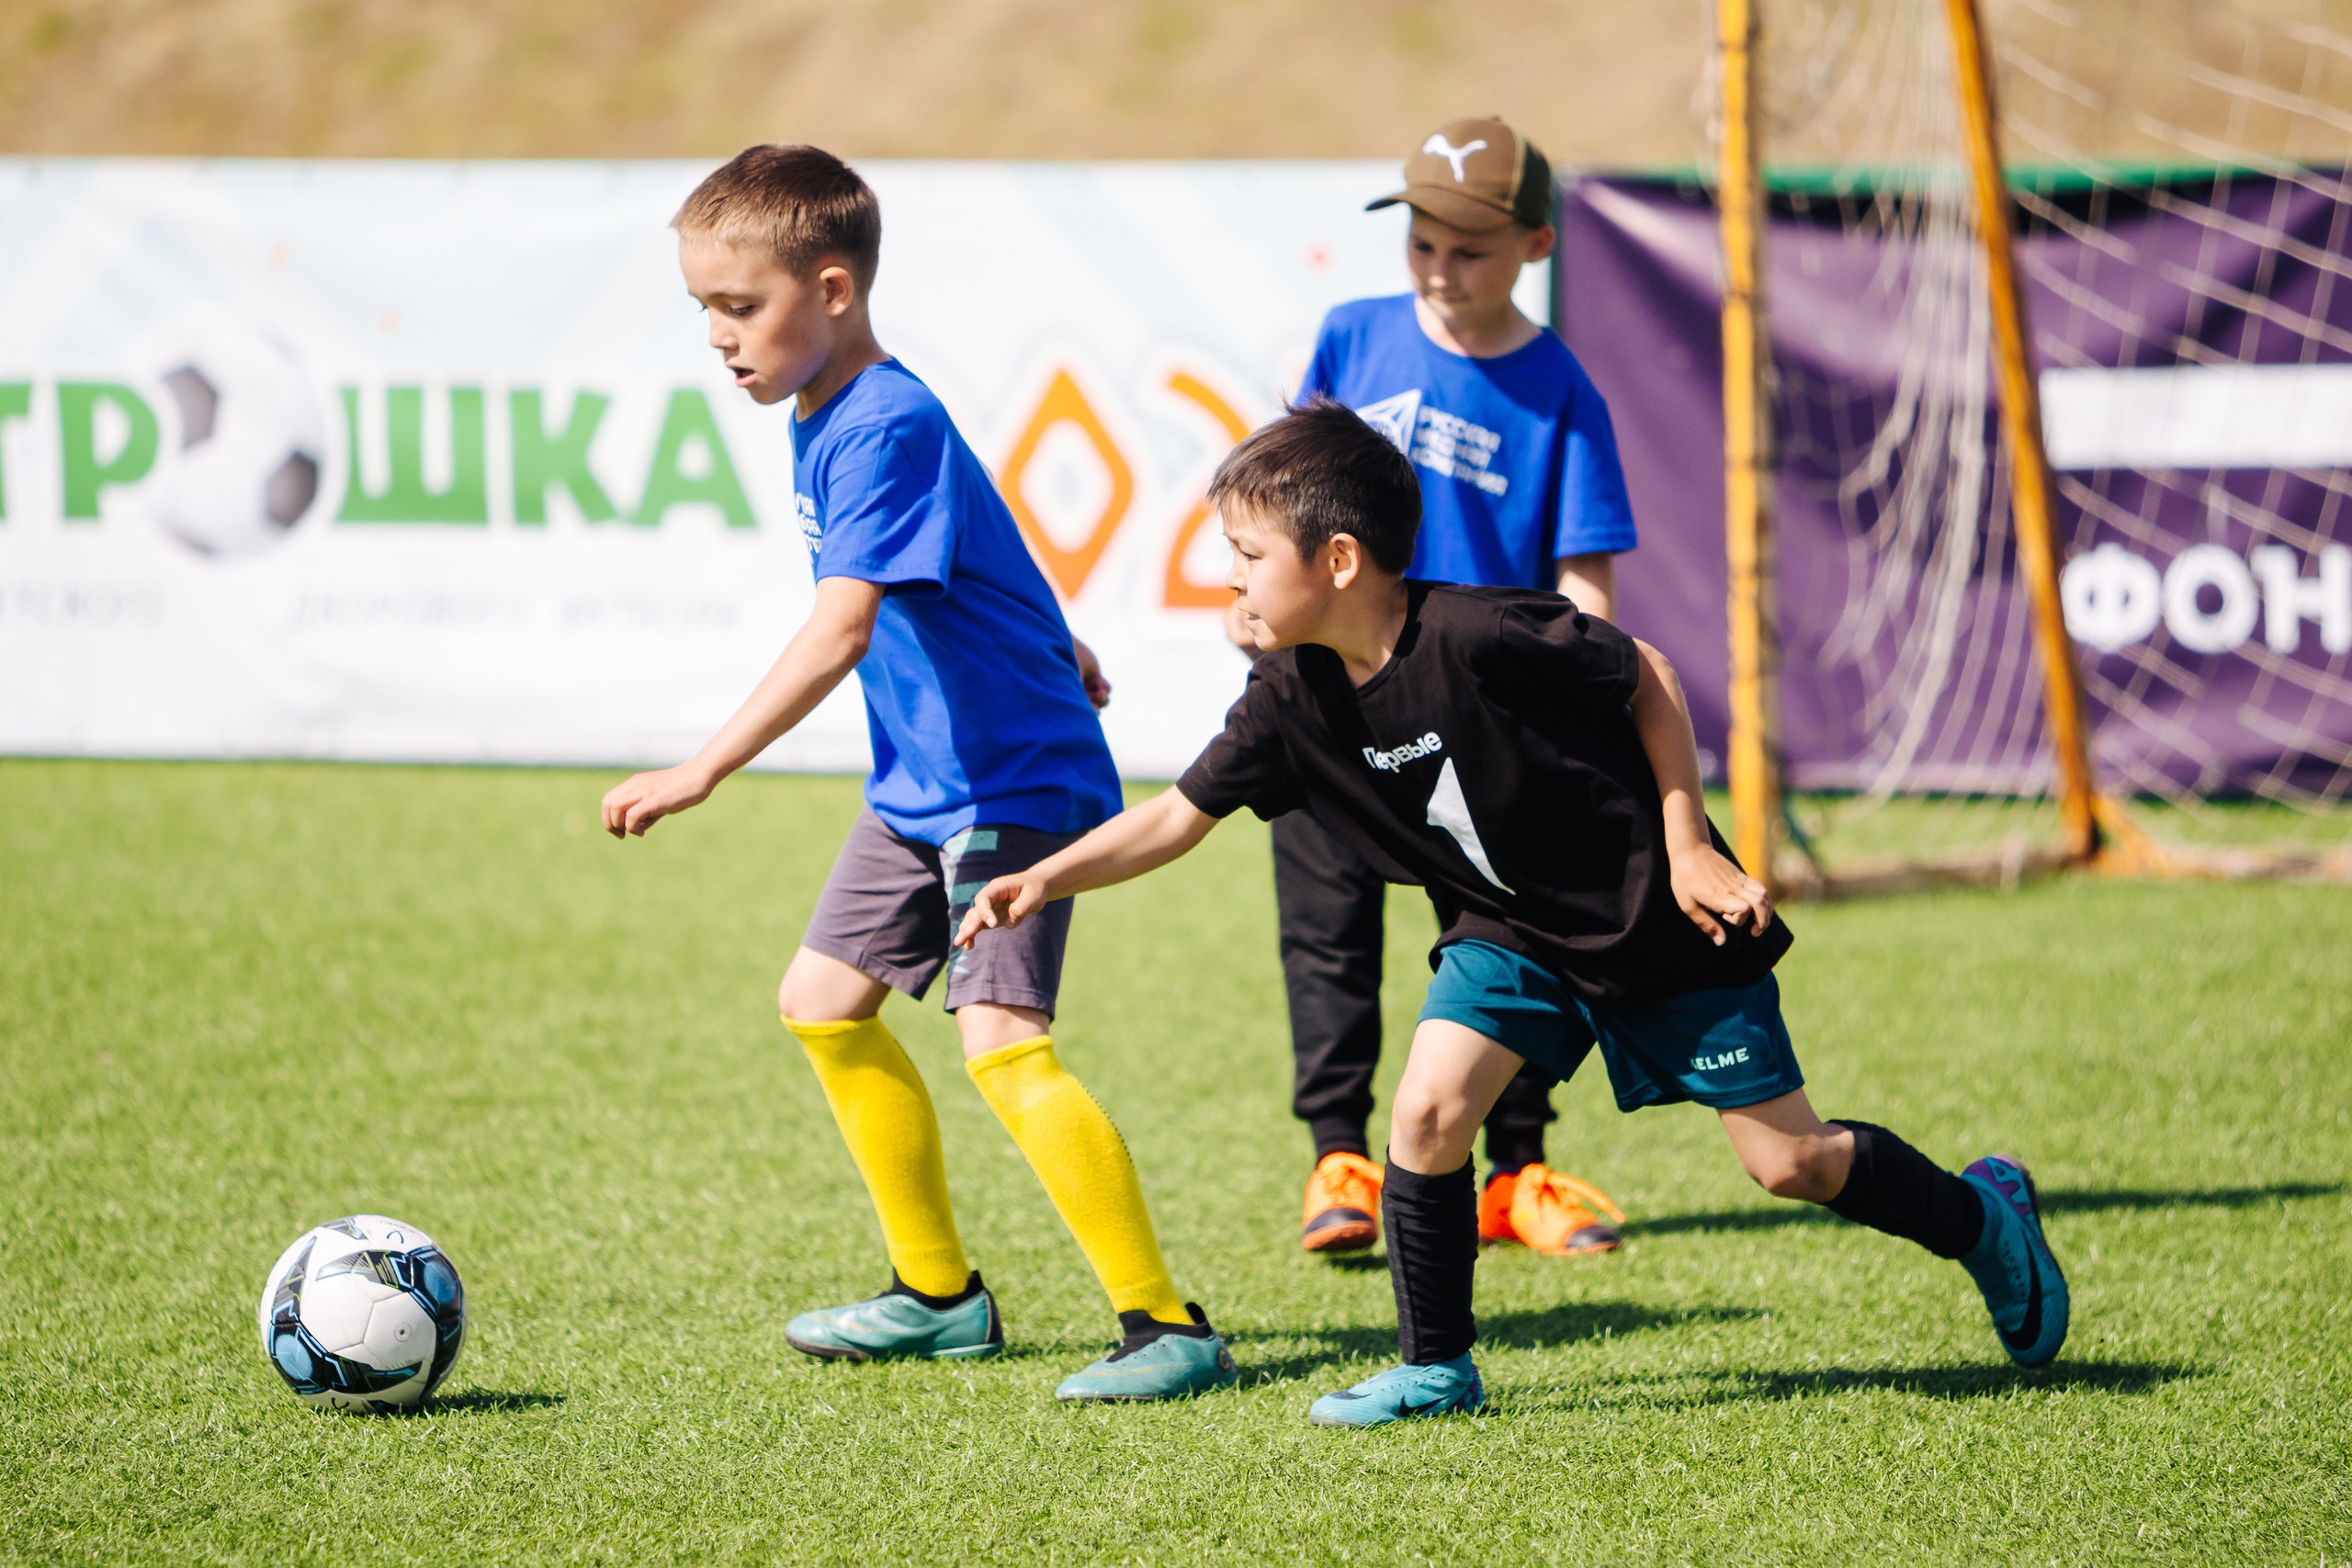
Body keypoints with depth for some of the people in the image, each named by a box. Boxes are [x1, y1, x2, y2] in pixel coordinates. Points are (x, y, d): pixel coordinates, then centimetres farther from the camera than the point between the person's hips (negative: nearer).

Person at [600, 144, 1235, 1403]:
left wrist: (704, 770, -38)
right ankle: (941, 1295, 28)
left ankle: (1166, 1325, -19)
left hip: (1016, 781, -11)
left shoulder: (885, 429, -24)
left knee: (1001, 1039, -21)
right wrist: (1048, 655, 34)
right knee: (824, 1001, 16)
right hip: (921, 782, 11)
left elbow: (837, 633, -34)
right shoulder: (823, 420, 7)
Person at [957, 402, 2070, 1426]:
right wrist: (1046, 879, -11)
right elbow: (1180, 816, -1)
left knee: (1790, 1160, 0)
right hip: (1511, 930, 5)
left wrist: (1687, 847, -15)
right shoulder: (1291, 702, -11)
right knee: (1427, 1110, -16)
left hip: (1659, 919, -5)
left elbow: (1645, 680, -17)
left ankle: (1981, 1217, 27)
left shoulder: (1476, 638, -29)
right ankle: (1436, 1369, 1)